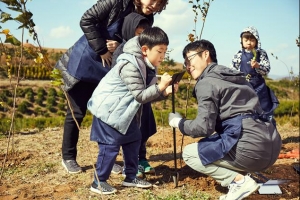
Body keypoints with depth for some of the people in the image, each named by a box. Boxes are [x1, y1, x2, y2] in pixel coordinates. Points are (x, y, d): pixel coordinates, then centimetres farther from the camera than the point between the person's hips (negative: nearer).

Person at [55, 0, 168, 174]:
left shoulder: (147, 19, -2)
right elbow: (87, 20, -20)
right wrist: (102, 50, -21)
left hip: (108, 68, 6)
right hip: (84, 62, -5)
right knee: (77, 112, 1)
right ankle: (68, 157, 16)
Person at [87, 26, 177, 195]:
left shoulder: (147, 66, 2)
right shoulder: (130, 66, -26)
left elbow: (148, 95, 2)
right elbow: (140, 96, -27)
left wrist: (165, 92, -12)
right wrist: (160, 87, -31)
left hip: (123, 110, 10)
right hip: (108, 108, -10)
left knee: (134, 139, 11)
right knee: (111, 144, -8)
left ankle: (131, 177, 23)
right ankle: (99, 182, 5)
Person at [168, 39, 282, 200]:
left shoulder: (206, 82, -2)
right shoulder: (233, 76, 25)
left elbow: (204, 127, -9)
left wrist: (179, 123, 9)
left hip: (250, 147, -9)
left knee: (189, 153, 9)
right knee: (212, 142, 31)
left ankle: (240, 181, -4)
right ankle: (239, 177, 10)